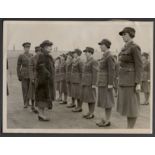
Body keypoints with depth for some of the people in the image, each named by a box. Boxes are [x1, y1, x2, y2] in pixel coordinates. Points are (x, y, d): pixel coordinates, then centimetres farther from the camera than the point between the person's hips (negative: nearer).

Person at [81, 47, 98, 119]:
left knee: (91, 98, -5)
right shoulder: (87, 62, 16)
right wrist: (83, 82, 20)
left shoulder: (94, 62, -13)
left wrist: (93, 84, -20)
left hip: (90, 82, -9)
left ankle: (92, 113, 1)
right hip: (86, 82, 9)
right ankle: (90, 112, 16)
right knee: (88, 97, 10)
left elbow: (95, 73, -16)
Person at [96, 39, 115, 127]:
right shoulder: (105, 56, 15)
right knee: (105, 101, 11)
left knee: (107, 102, -5)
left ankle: (108, 121, 1)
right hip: (103, 82, 10)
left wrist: (110, 84, -21)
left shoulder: (110, 56, -15)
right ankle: (107, 119, 16)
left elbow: (112, 71, -18)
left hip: (106, 82, -10)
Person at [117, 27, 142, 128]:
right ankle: (129, 128, 18)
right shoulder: (125, 49, 16)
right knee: (127, 104, 11)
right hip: (125, 79, 10)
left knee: (131, 105, -4)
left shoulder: (135, 47, -12)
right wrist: (122, 80, 21)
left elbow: (139, 66, -15)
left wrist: (138, 83, -18)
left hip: (131, 80, -10)